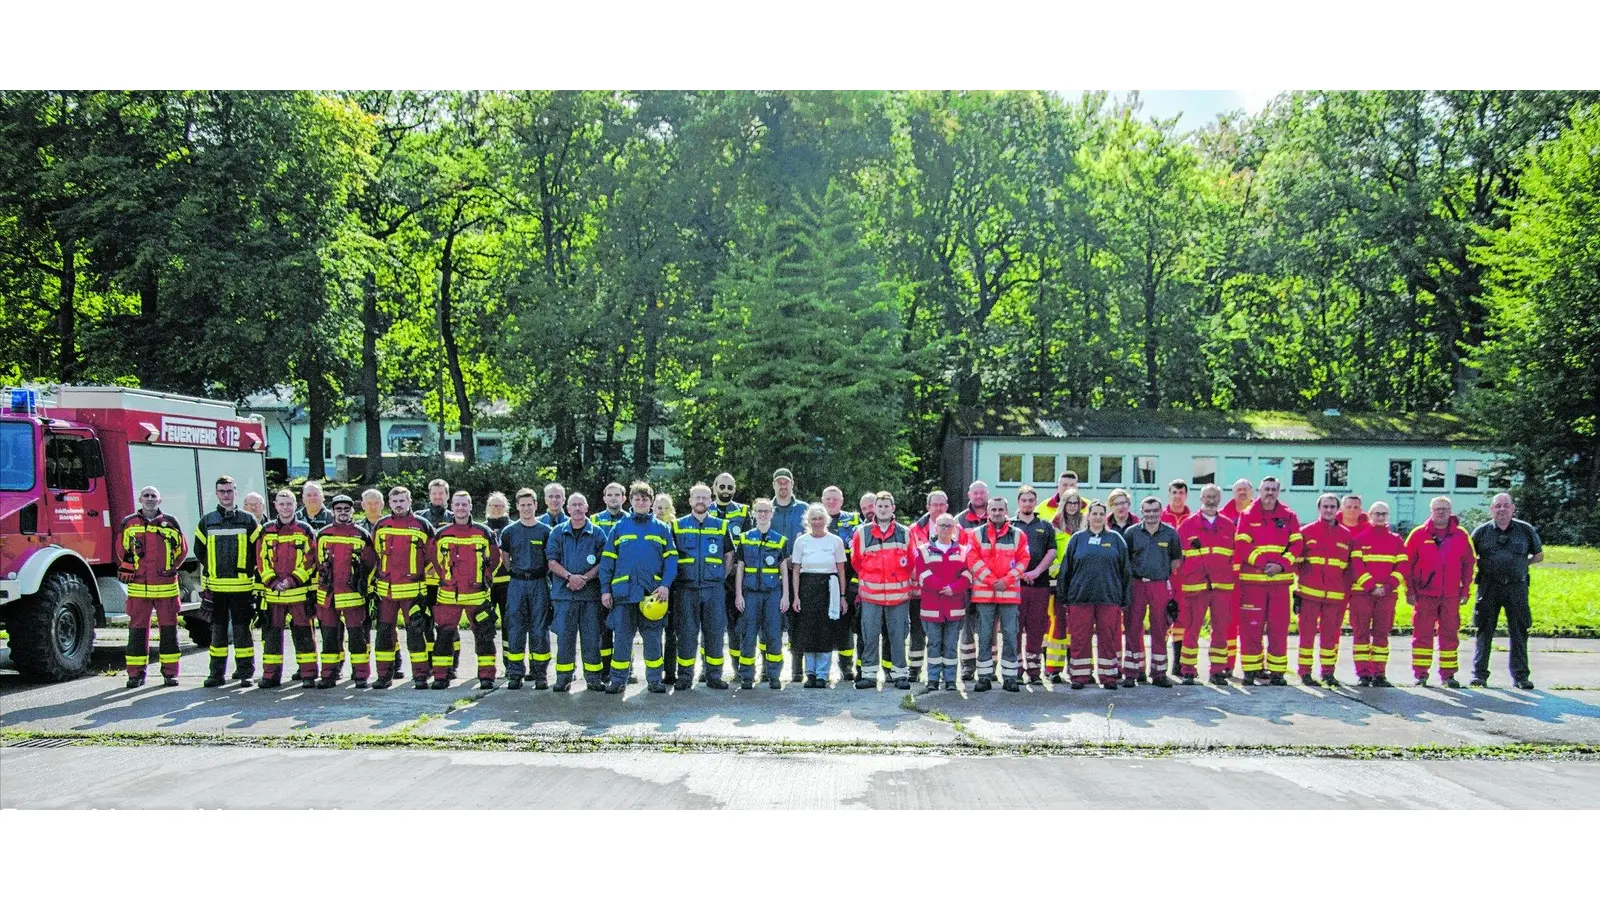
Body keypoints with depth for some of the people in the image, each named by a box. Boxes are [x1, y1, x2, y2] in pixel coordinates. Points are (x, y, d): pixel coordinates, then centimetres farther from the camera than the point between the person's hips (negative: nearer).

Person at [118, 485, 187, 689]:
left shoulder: (170, 524, 7)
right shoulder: (128, 524, 7)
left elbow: (182, 550, 15)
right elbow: (121, 552, 16)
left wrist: (171, 569, 7)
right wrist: (128, 571, 7)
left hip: (166, 587, 0)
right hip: (138, 588, 0)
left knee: (169, 630, 2)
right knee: (137, 630, 3)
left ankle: (170, 673, 8)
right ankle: (136, 673, 10)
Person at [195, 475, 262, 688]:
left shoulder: (248, 520, 4)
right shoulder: (206, 521, 8)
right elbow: (199, 552, 14)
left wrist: (248, 570, 4)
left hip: (242, 586, -2)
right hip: (215, 586, 2)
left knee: (242, 630, 0)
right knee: (218, 630, 8)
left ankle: (245, 673, 6)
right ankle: (217, 673, 14)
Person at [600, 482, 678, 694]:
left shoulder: (662, 528, 9)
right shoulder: (619, 528, 10)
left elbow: (671, 559, 4)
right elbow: (607, 560, 7)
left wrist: (666, 585, -9)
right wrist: (605, 589, -1)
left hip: (653, 593, 0)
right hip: (624, 592, 0)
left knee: (653, 638, 4)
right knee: (621, 638, 3)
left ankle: (654, 679, 13)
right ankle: (618, 680, 11)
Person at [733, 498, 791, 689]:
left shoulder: (781, 540, 8)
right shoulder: (745, 538, 7)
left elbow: (784, 570, 9)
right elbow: (739, 568, 7)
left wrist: (785, 596, 3)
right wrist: (738, 594, -1)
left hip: (773, 593, 0)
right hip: (750, 593, 0)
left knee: (774, 635, -1)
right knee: (748, 635, -1)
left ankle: (773, 676, 6)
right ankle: (746, 677, 6)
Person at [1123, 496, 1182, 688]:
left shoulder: (1170, 533, 5)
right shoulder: (1131, 532, 4)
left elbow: (1177, 559, 15)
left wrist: (1167, 572, 7)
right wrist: (1130, 574, 3)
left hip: (1161, 586, 1)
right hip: (1136, 585, 0)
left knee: (1159, 629, 5)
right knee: (1132, 628, -1)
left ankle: (1159, 673, 14)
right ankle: (1131, 673, 6)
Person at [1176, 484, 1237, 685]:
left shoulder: (1229, 525, 12)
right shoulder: (1187, 525, 5)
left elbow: (1236, 554, 16)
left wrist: (1233, 579, 9)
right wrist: (1179, 582, 1)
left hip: (1223, 586, 2)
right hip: (1194, 586, -2)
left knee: (1221, 629, 5)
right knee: (1192, 629, -1)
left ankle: (1218, 670, 13)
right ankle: (1187, 671, 6)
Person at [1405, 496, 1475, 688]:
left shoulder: (1461, 535, 7)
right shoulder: (1419, 534, 1)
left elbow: (1469, 563, 11)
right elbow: (1407, 563, 2)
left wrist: (1465, 591, 6)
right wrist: (1410, 591, -2)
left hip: (1451, 595, 2)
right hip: (1424, 594, -2)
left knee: (1450, 634, 7)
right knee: (1422, 634, -1)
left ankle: (1448, 674, 15)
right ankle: (1420, 673, 4)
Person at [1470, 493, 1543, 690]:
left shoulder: (1526, 530, 4)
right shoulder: (1482, 532, 3)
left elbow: (1539, 556, 14)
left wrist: (1520, 563, 5)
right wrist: (1483, 565, 1)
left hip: (1517, 587, 1)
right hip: (1489, 587, -1)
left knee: (1519, 632, 3)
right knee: (1484, 631, 1)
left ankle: (1520, 675, 12)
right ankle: (1479, 674, 6)